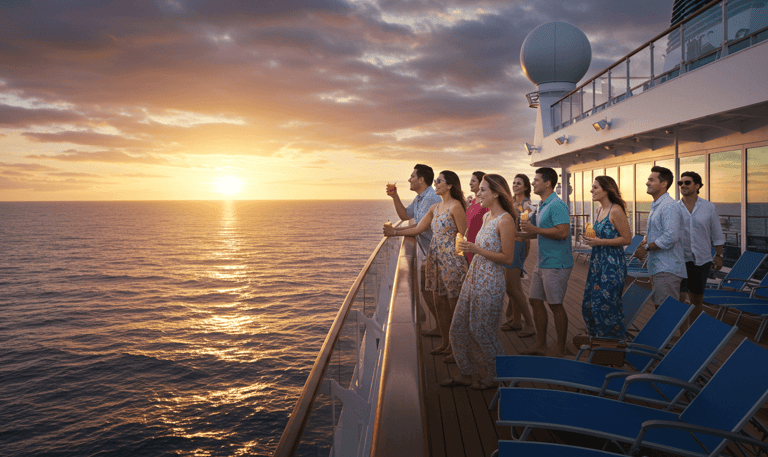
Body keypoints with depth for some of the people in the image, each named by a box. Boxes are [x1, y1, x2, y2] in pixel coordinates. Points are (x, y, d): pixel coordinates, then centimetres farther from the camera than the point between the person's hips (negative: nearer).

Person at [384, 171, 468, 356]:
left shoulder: (455, 206, -12)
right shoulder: (435, 207, 13)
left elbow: (464, 235, -12)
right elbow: (418, 228, 14)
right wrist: (395, 232, 7)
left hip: (451, 259, -8)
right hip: (436, 259, 8)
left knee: (454, 304, 2)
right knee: (439, 303, 12)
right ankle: (446, 344, 24)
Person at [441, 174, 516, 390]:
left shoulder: (505, 221, -15)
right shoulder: (486, 216, 11)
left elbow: (507, 258, -18)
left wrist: (477, 249, -20)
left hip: (490, 282, -9)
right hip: (474, 277, 9)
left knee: (482, 330, 1)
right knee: (459, 326, 12)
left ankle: (495, 377, 21)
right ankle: (466, 373, 26)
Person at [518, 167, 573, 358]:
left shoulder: (557, 205, -16)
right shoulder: (543, 205, 15)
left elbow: (563, 232, -26)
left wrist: (536, 230, -22)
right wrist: (525, 233, 15)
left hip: (556, 263, -10)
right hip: (543, 262, 10)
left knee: (555, 305, 0)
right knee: (535, 300, 12)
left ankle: (561, 348, 14)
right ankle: (540, 344, 23)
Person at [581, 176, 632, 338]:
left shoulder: (616, 211, -14)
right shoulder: (599, 210, 12)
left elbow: (627, 238, -15)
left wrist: (600, 241, -19)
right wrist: (590, 239, 7)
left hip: (612, 264, -9)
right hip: (597, 262, 9)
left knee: (605, 304, -5)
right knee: (589, 303, 11)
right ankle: (597, 338, 25)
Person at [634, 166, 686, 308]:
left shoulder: (669, 206, -16)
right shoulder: (655, 206, 17)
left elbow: (670, 237, -24)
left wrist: (646, 248, -16)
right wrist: (644, 242, 5)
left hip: (667, 269, -10)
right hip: (658, 267, 10)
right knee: (659, 307, 15)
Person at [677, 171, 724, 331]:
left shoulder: (709, 207, 1)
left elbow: (717, 234, 8)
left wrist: (719, 255, 6)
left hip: (702, 260, 1)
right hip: (680, 259, -1)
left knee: (697, 298, 11)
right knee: (680, 297, -11)